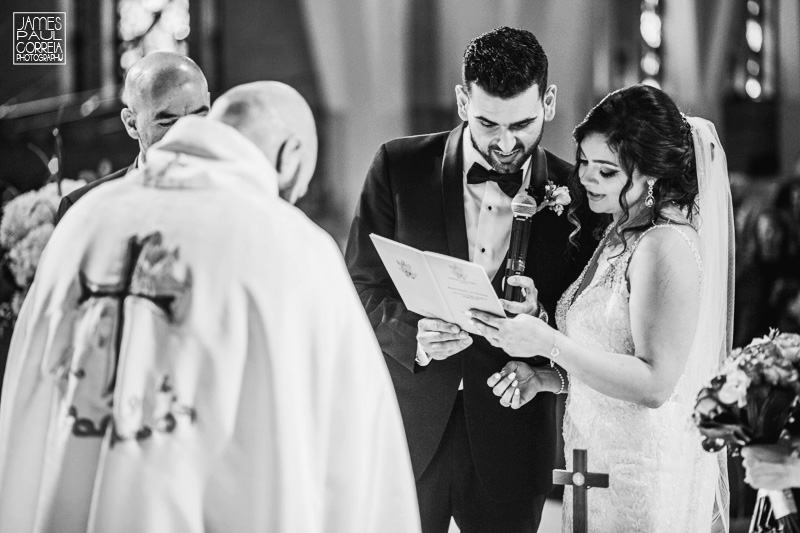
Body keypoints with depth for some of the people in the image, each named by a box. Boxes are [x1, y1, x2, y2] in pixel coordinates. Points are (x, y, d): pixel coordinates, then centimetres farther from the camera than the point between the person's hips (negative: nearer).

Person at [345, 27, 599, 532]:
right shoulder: (399, 166, -2)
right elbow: (362, 286, -2)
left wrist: (540, 322, -21)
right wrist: (414, 336, -21)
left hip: (511, 446, 1)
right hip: (408, 427, 0)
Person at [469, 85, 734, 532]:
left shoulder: (667, 246, -17)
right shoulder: (621, 236, 11)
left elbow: (654, 385, -22)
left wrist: (547, 342, -24)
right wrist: (540, 377, 1)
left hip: (645, 475, -9)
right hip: (597, 461, 9)